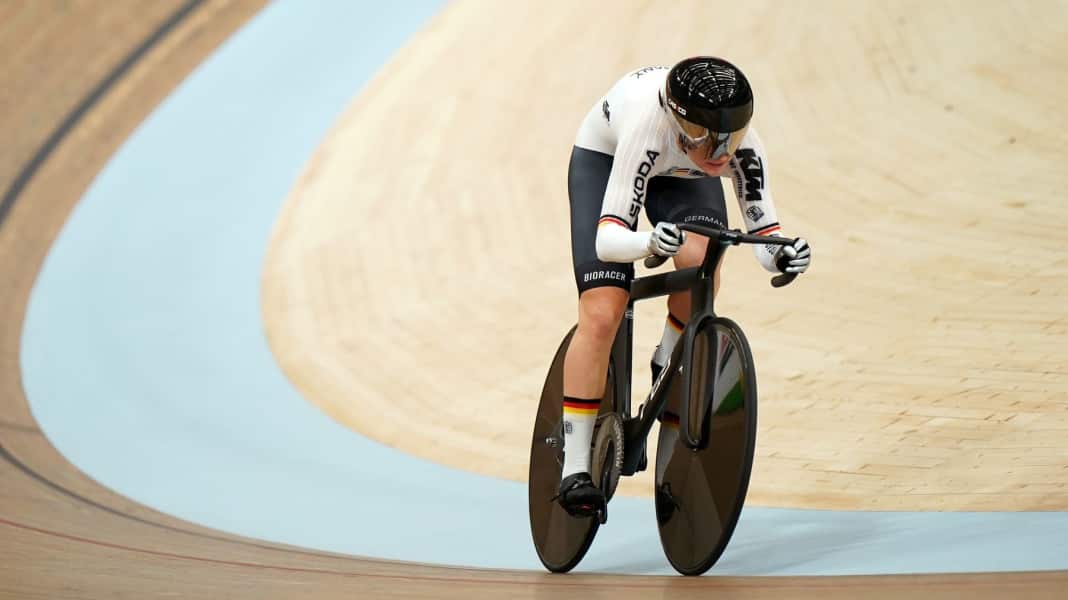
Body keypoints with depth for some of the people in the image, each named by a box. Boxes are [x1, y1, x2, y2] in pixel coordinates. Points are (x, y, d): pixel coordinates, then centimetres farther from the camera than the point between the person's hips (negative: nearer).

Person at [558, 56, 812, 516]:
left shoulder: (742, 150, -34)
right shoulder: (650, 128, -43)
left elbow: (765, 245, -28)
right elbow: (607, 238, -46)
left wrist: (781, 256, -51)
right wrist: (649, 242, -67)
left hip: (682, 175, 3)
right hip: (604, 159, -3)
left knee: (700, 261, -31)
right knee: (601, 314, -17)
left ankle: (668, 369, -1)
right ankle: (575, 468, -11)